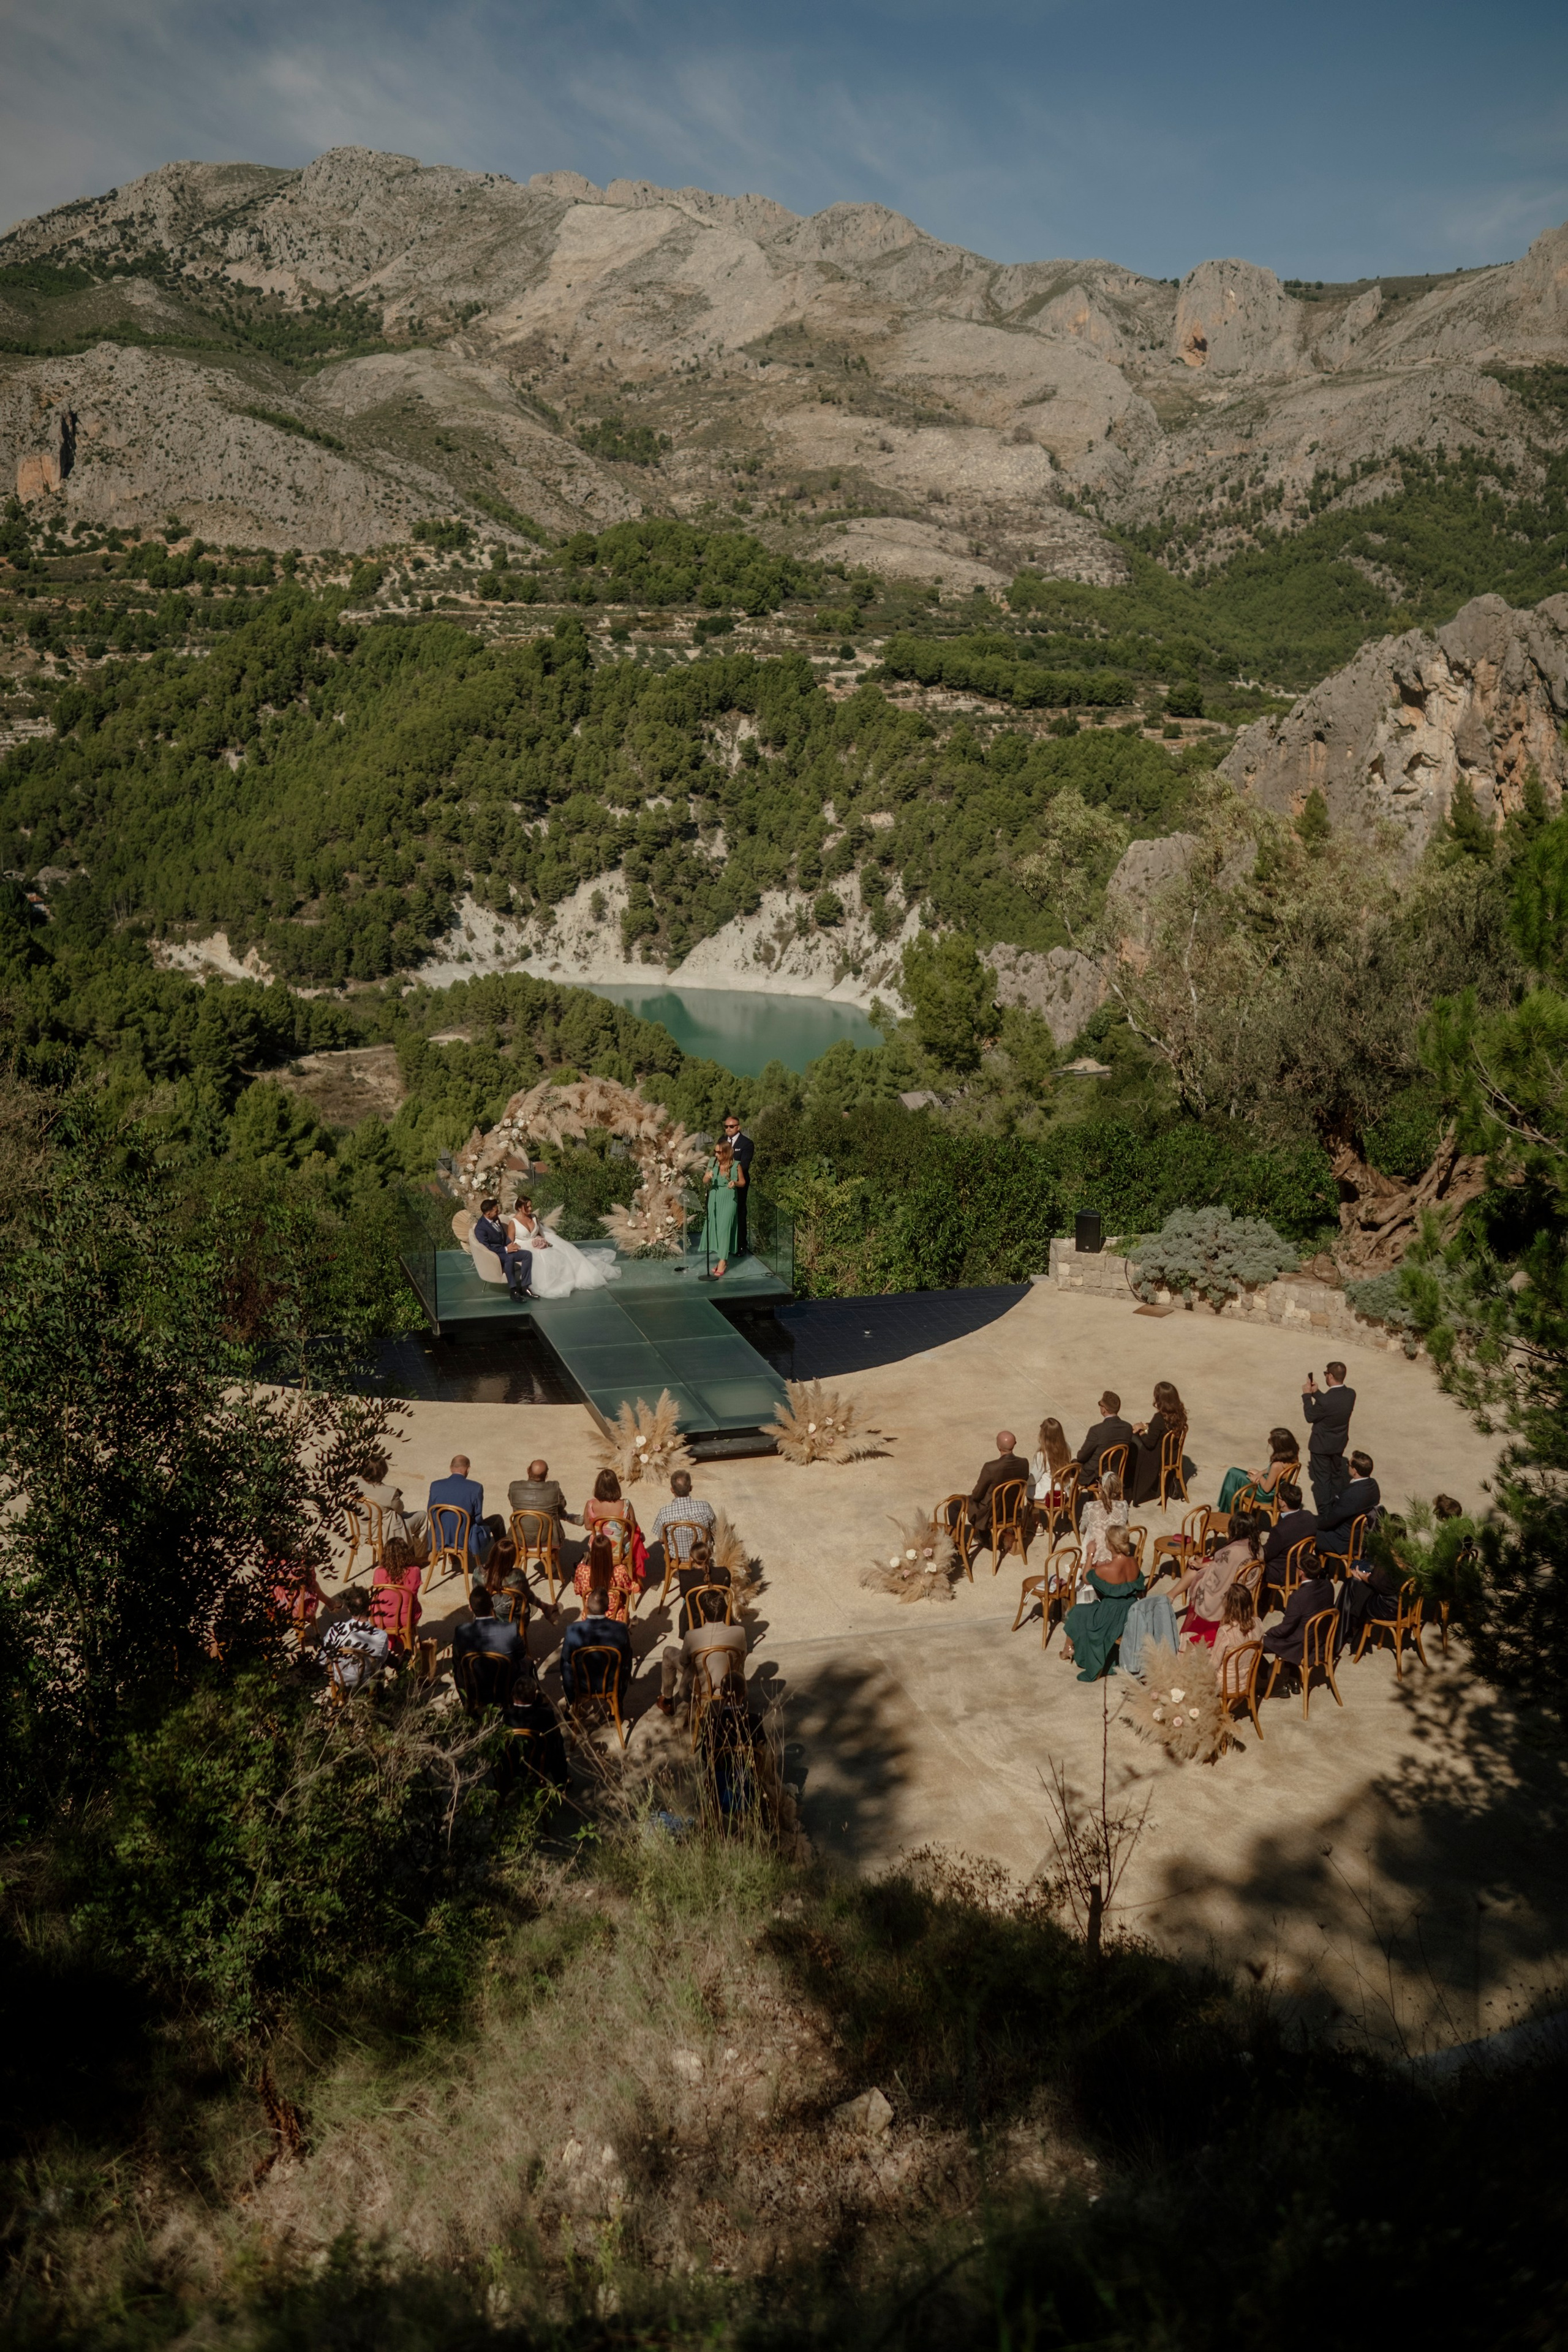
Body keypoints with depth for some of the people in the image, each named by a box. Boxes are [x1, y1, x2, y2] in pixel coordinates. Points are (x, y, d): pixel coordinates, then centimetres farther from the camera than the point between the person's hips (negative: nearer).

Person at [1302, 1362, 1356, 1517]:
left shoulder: (1325, 1401, -35)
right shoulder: (1351, 1394, -13)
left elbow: (1310, 1416, -17)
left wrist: (1307, 1395, -7)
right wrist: (1316, 1393, 6)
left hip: (1322, 1446, -7)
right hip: (1340, 1444, 7)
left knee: (1322, 1480, 8)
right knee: (1337, 1475, 25)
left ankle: (1324, 1514, 16)